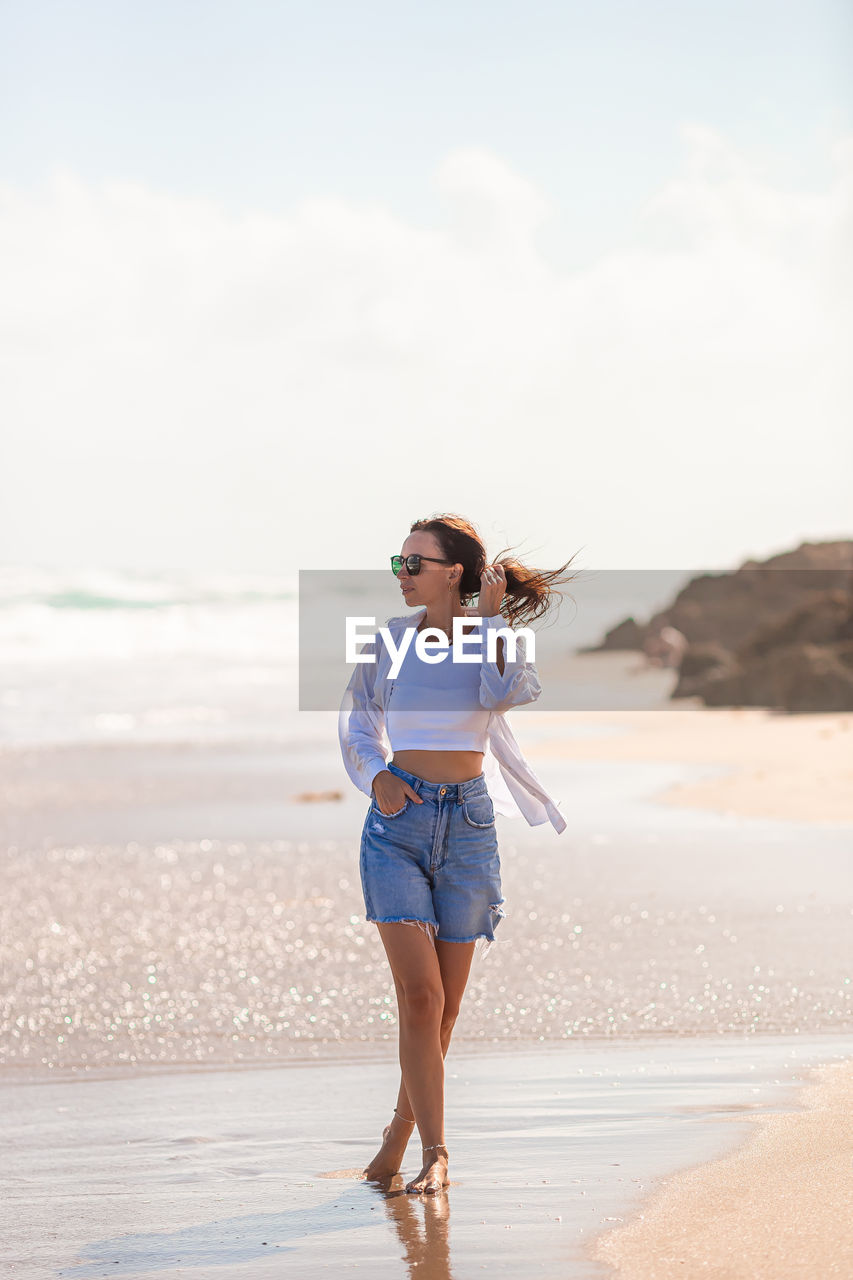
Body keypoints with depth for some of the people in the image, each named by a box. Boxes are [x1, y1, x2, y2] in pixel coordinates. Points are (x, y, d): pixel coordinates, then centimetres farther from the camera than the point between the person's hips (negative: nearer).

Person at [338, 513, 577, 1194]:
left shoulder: (496, 637, 2)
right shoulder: (392, 640, 4)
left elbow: (510, 692, -20)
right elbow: (356, 718, 15)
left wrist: (495, 616, -14)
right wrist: (376, 775, -1)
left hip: (468, 822, 1)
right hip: (398, 821, -1)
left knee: (445, 1004, 7)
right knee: (420, 995, -13)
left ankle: (402, 1127, 28)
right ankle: (436, 1153, -10)